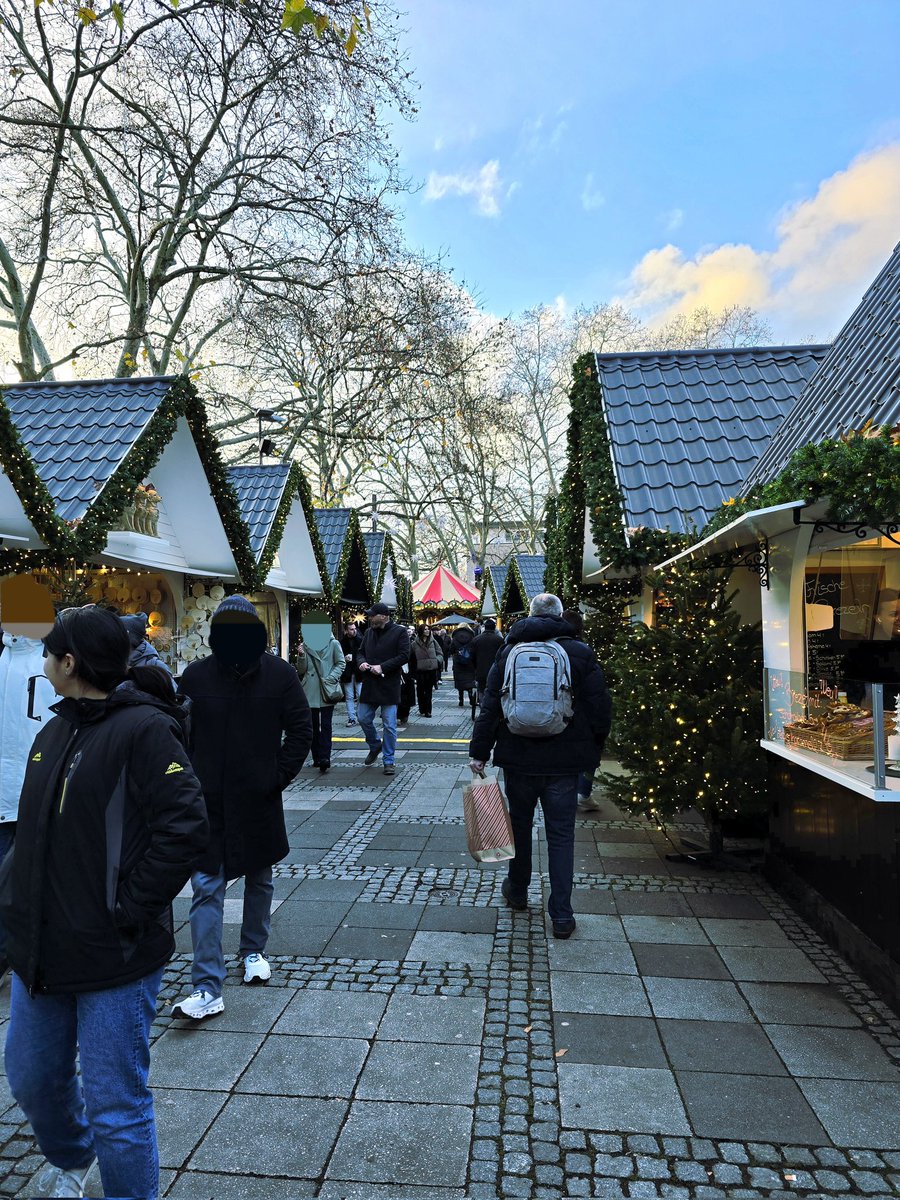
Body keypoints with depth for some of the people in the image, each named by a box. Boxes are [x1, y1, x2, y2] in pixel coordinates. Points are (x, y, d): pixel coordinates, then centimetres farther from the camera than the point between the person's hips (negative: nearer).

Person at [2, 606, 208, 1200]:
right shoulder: (55, 732, 8)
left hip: (114, 960, -8)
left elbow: (185, 828, -25)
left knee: (116, 1107, 4)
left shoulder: (145, 728, -19)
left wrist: (128, 913, -21)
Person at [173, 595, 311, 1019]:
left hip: (258, 801, 0)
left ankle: (254, 951, 40)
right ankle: (208, 989, 5)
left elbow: (300, 731, -2)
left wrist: (277, 777, -9)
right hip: (208, 802, 0)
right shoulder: (196, 675, -4)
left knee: (259, 879, 18)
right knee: (206, 889, -1)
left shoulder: (279, 674, -7)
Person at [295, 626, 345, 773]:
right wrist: (301, 656, -10)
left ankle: (325, 757, -11)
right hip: (310, 692, 3)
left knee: (325, 725, -8)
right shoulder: (305, 646, 9)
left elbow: (341, 663, 3)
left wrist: (331, 678, -10)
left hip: (327, 690, -3)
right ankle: (317, 758, 15)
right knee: (313, 725, 7)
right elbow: (301, 670, 8)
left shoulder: (333, 644, 1)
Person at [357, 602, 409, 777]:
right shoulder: (368, 632, 11)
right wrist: (362, 662, -4)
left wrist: (382, 667, -19)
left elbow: (404, 656, -13)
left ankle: (388, 760, 12)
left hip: (389, 686, -5)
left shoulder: (399, 632, -7)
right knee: (363, 719, 10)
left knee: (389, 725, 0)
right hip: (369, 685, 6)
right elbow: (361, 652, 20)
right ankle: (375, 746, 37)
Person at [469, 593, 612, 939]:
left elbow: (489, 708, -1)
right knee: (561, 835, 7)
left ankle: (517, 891, 36)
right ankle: (561, 915, 8)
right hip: (564, 763, -1)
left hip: (518, 759, 2)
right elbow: (600, 710, -4)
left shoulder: (509, 651, 0)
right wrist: (591, 754, 9)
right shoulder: (581, 653, -5)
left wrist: (479, 751, 5)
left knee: (519, 824, 20)